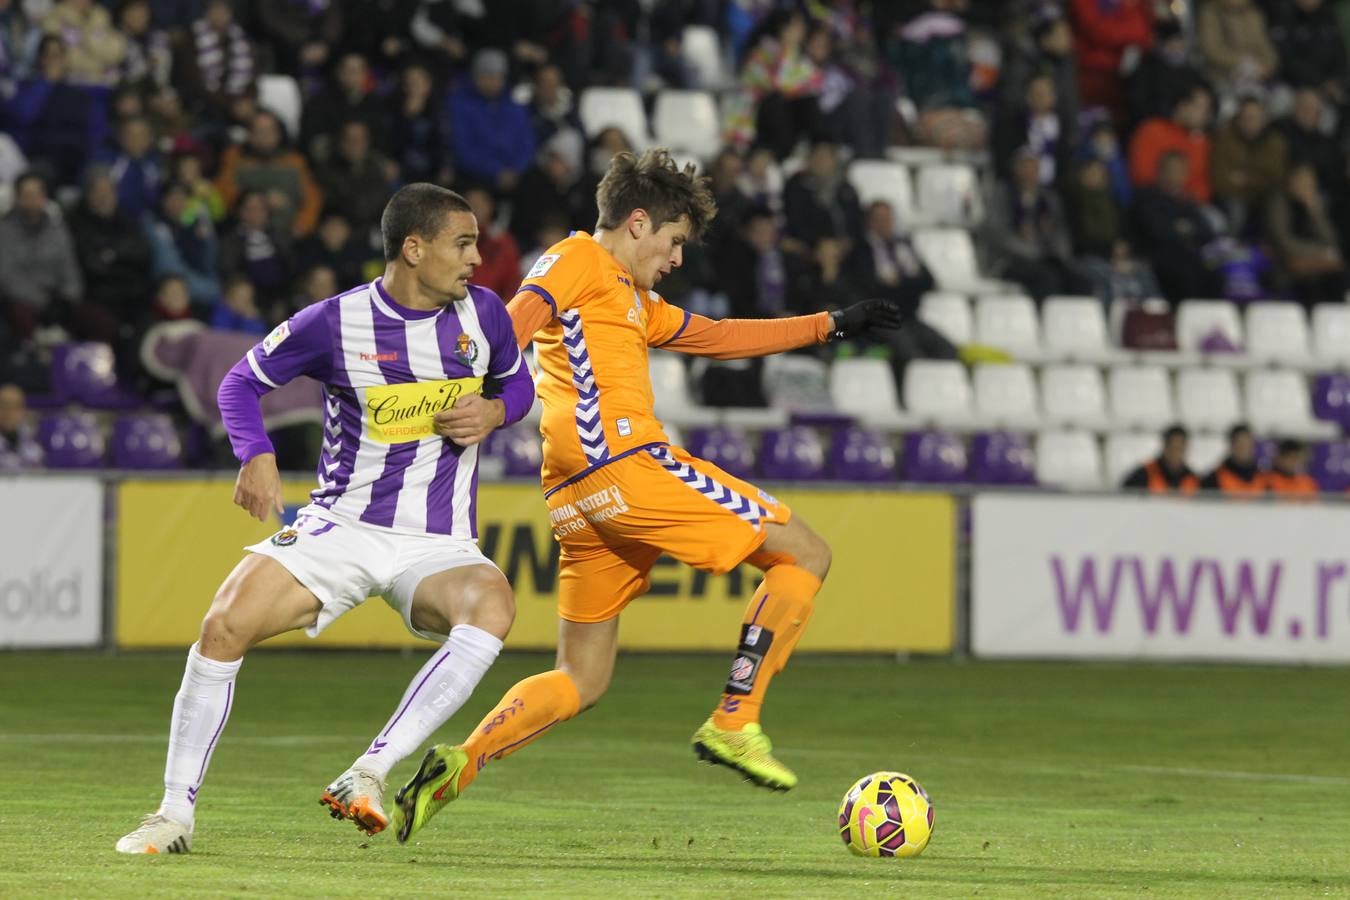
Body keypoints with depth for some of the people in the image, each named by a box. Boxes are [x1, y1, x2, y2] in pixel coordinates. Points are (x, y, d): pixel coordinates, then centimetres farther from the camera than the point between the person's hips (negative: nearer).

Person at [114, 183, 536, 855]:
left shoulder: (482, 311, 0)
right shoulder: (335, 322, -7)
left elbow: (518, 382, 18)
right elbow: (242, 380, 6)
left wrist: (493, 413, -5)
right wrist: (256, 457, -11)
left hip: (439, 546, 1)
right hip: (340, 524, -1)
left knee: (492, 608, -34)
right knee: (223, 626, -19)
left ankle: (368, 776, -33)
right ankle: (175, 812, -4)